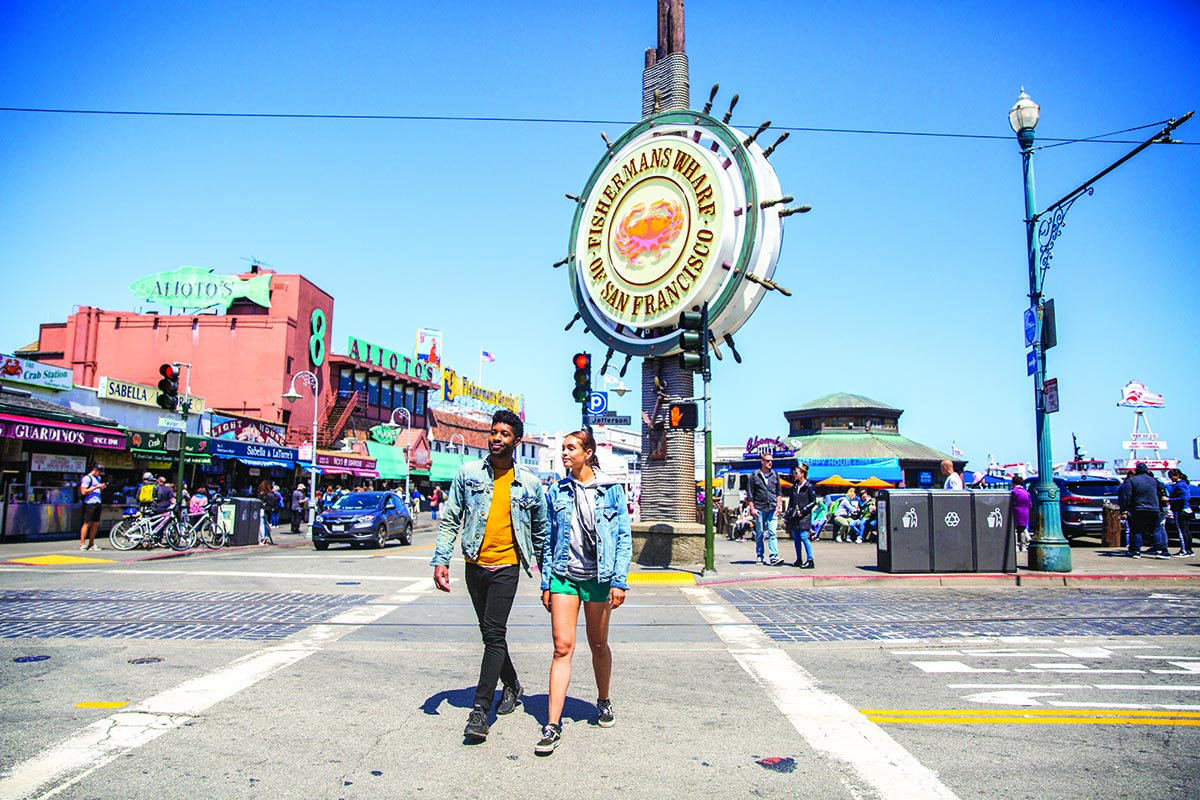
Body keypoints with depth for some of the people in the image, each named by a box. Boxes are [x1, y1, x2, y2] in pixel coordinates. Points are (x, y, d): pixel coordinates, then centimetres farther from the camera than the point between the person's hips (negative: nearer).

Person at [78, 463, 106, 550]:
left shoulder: (98, 478, 20)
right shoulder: (87, 478, -7)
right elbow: (83, 492, -14)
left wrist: (102, 488, 8)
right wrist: (96, 487, -16)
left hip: (97, 503, 8)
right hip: (90, 503, -8)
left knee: (96, 524, 8)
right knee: (87, 523, -7)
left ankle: (91, 544, 15)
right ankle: (82, 544, -3)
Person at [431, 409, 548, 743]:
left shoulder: (530, 483, 1)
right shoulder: (469, 473, 2)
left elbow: (541, 530, 10)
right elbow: (450, 520, 4)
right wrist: (441, 559, -6)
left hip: (506, 567, -3)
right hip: (475, 564, 3)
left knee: (494, 634, -11)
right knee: (490, 633, 14)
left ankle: (480, 709, -5)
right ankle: (512, 685, 35)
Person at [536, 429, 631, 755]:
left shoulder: (611, 489, -2)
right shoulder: (557, 491, 5)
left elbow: (624, 537, -2)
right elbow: (549, 539, 9)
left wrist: (619, 581, -8)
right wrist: (546, 583, 6)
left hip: (598, 577, -1)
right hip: (564, 575, 1)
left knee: (598, 645, 12)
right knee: (562, 647, -6)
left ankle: (603, 702, 36)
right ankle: (553, 723, -3)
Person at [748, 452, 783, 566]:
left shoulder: (775, 475, 11)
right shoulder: (754, 476, 3)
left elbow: (778, 493, 15)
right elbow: (750, 494, 3)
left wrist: (778, 506, 5)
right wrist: (752, 508, -4)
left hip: (772, 508, 1)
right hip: (759, 509, -1)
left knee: (772, 533, -7)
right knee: (759, 534, 5)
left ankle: (773, 557, -11)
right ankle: (759, 556, 15)